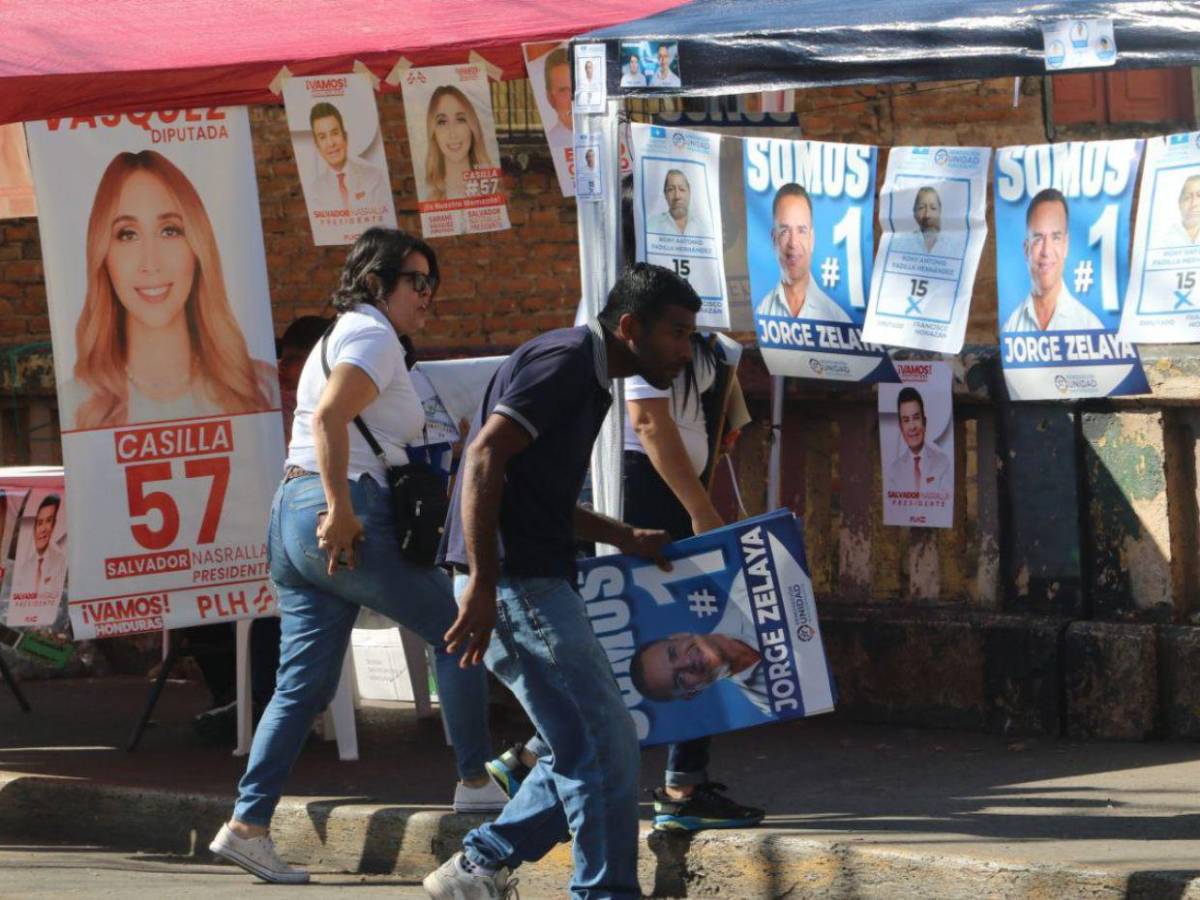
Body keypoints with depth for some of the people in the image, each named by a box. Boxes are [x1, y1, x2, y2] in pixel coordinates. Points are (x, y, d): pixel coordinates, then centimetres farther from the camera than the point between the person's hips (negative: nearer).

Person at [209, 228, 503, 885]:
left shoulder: (338, 337, 24)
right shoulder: (373, 338, -8)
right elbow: (328, 418, -23)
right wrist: (341, 510, -26)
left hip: (293, 512, 10)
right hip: (348, 522, -10)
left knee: (304, 683, 7)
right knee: (457, 627, 4)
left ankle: (247, 825, 2)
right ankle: (475, 782, 9)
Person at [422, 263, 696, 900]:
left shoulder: (587, 377, 20)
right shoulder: (563, 361, -11)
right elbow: (485, 456, -22)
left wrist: (624, 538, 20)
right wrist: (483, 583, -26)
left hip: (535, 582, 10)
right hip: (513, 583, -10)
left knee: (586, 751, 13)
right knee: (603, 748, -8)